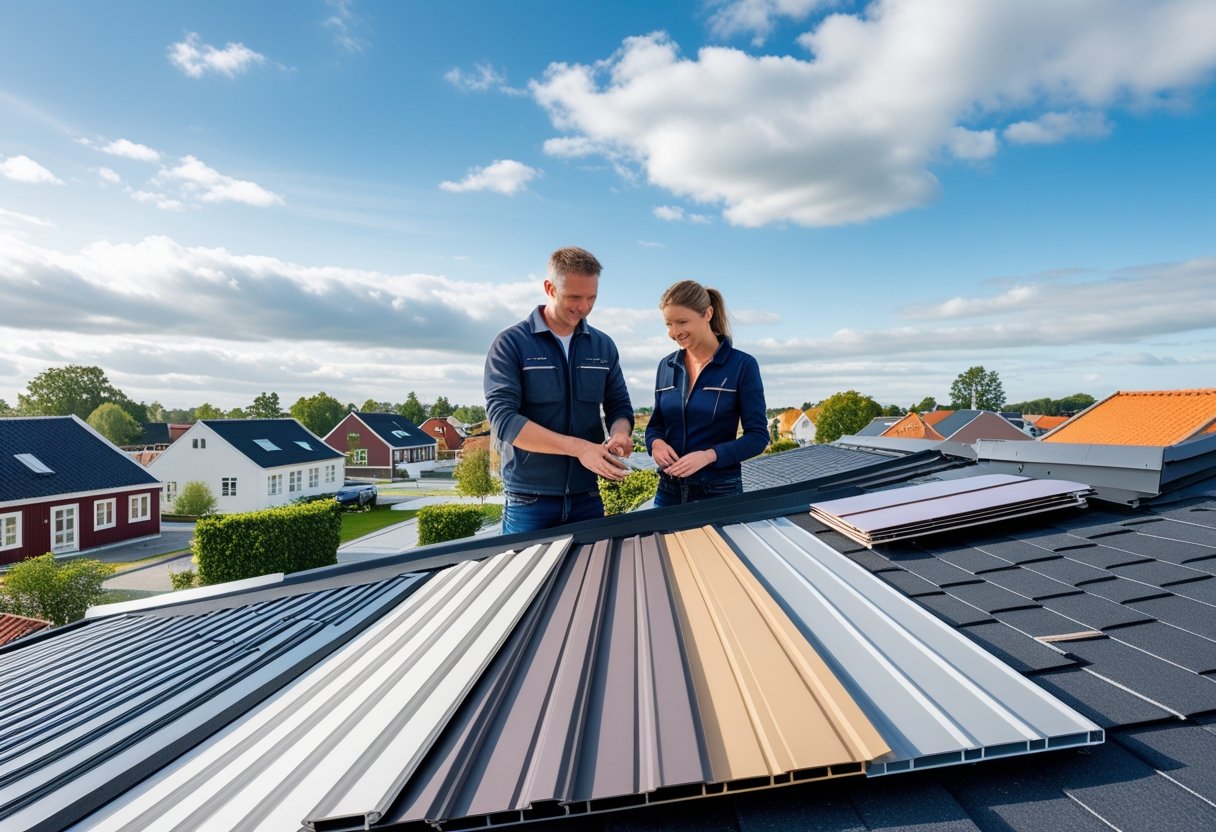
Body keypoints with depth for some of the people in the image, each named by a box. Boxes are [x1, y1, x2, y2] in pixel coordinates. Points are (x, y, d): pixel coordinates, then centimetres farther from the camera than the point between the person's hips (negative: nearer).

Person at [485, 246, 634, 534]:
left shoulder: (603, 346, 6)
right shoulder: (510, 344, -7)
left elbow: (619, 407, 10)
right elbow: (502, 418, -17)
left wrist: (619, 433, -15)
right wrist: (579, 447, -25)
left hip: (587, 497, 4)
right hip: (528, 501, -4)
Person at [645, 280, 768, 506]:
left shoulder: (742, 365, -8)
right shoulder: (666, 366, 4)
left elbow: (757, 436, -10)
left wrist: (709, 455, -23)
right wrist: (656, 443, -11)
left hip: (720, 491, -4)